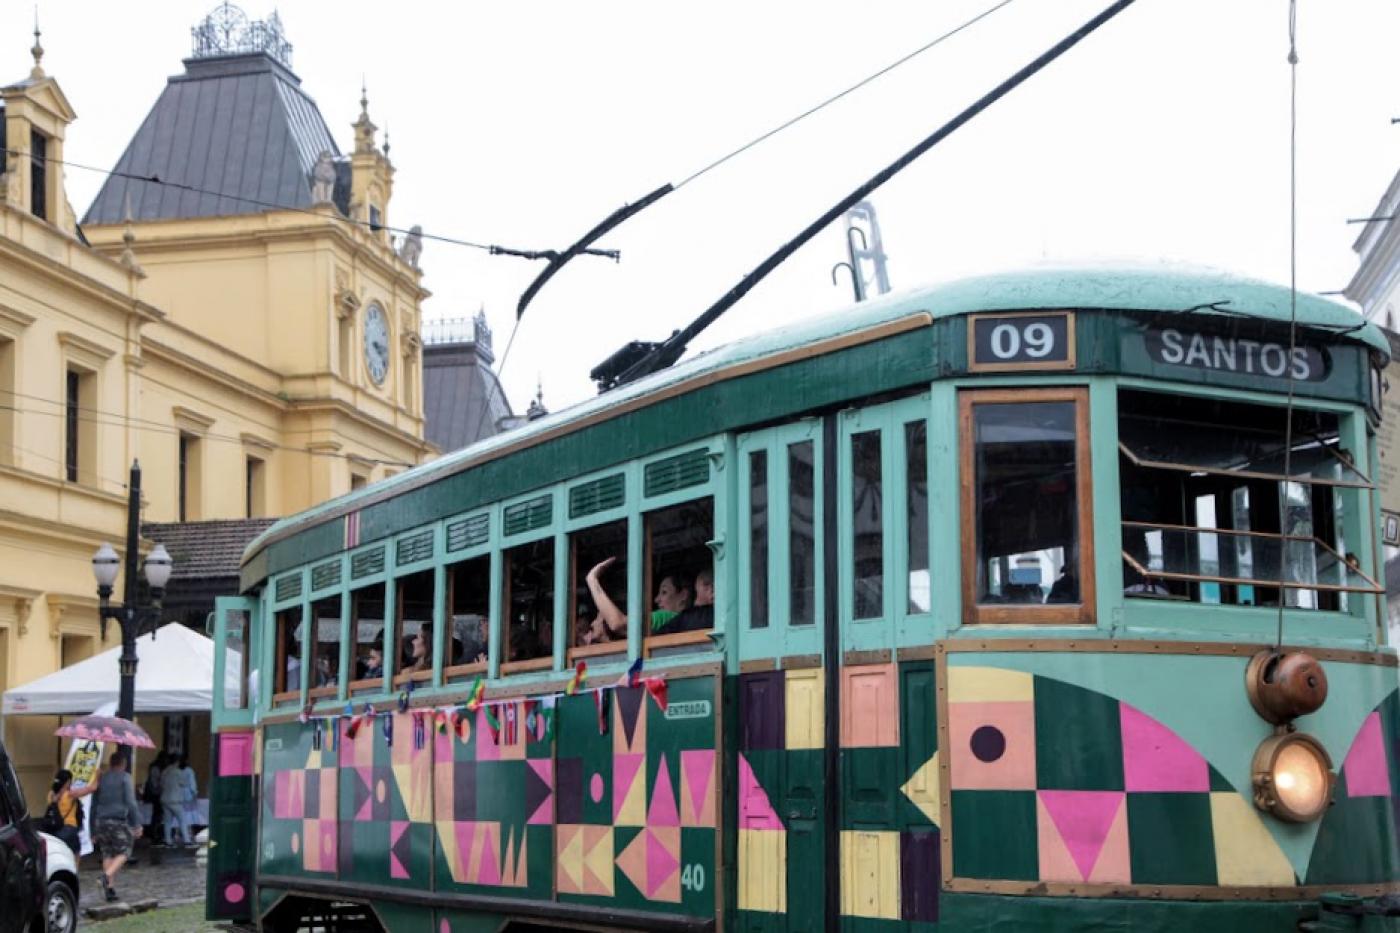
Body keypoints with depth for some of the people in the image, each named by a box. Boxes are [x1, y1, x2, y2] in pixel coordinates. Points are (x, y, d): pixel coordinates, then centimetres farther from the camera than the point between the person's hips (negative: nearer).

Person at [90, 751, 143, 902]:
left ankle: (110, 887, 2)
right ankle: (108, 874, -24)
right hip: (119, 821, -5)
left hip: (101, 822, 5)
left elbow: (93, 806, 17)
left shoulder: (100, 779, 15)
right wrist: (137, 825, -9)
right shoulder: (125, 778, -1)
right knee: (123, 853, 2)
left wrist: (93, 831, 21)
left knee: (107, 855, 9)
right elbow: (131, 803, -10)